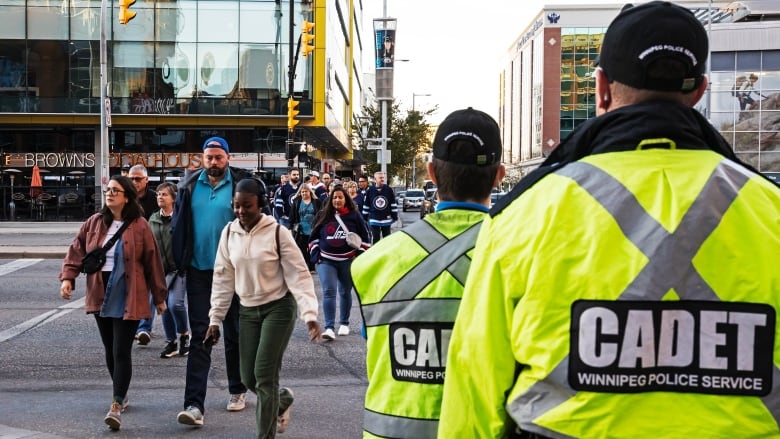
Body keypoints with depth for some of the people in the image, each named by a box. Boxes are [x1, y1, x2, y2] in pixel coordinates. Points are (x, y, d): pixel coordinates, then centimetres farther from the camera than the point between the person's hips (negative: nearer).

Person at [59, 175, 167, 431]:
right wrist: (68, 277, -9)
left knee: (121, 352, -8)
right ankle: (121, 395, 32)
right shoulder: (95, 223, 6)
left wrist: (159, 296, 1)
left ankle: (117, 406, -7)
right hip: (101, 296, 5)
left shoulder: (139, 226, -7)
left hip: (128, 298, -5)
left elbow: (152, 262, -3)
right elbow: (76, 250, 8)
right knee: (110, 350, 15)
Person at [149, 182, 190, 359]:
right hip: (160, 269, 6)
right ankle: (171, 343, 20)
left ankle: (184, 334, 8)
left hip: (178, 268, -5)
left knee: (175, 303, -17)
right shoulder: (153, 219, 10)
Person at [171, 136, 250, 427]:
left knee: (233, 334, 13)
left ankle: (238, 391, 30)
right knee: (199, 337, 0)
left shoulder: (242, 184, -4)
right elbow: (178, 227, 8)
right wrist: (179, 263, 2)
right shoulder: (189, 186, 4)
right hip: (199, 270, 2)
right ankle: (194, 405, -3)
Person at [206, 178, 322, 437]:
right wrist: (215, 319, 3)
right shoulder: (229, 233, 0)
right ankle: (282, 400, 38)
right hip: (248, 310, 5)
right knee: (248, 377, 6)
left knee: (264, 374, -9)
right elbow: (223, 278, 5)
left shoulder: (277, 232, -14)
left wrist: (309, 314, -24)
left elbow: (299, 274, -14)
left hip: (278, 307, -5)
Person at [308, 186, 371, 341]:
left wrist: (360, 255, -5)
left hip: (348, 261, 0)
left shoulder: (354, 216, -2)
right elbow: (314, 236, 11)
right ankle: (329, 328, -16)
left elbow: (365, 236, 3)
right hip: (326, 260, 0)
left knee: (345, 292, 12)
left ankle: (344, 324, 29)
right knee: (329, 292, -12)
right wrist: (315, 255, 2)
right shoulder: (323, 216, 3)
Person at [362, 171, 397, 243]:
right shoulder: (370, 191, -3)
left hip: (386, 219, 1)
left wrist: (395, 216, 0)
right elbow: (366, 205, 5)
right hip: (374, 220, -1)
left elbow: (393, 204, 2)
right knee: (375, 238, 3)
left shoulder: (389, 190, -3)